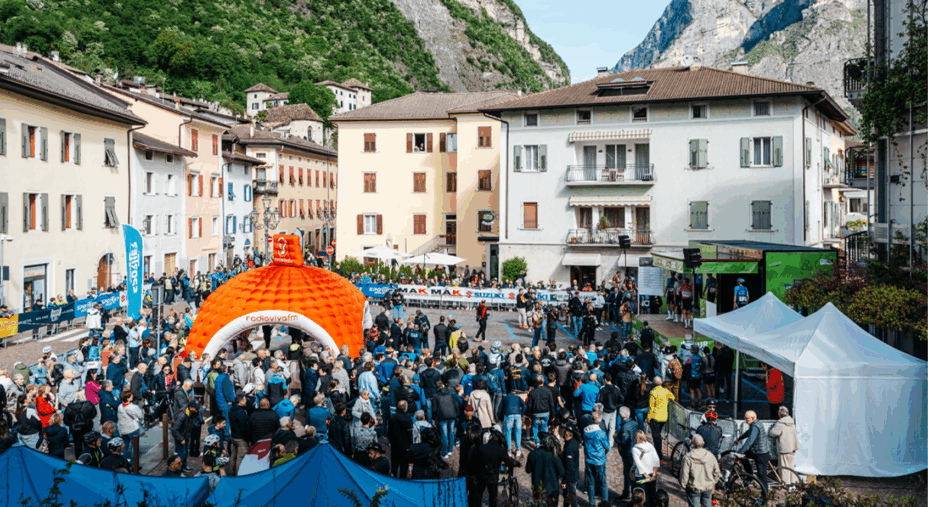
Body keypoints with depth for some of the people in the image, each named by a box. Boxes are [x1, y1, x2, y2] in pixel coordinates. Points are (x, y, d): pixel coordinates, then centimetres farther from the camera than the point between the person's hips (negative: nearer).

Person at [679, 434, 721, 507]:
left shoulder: (688, 457, -20)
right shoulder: (711, 456, -8)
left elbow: (684, 474, -17)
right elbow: (717, 473, 3)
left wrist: (683, 485, 0)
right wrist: (713, 483, 19)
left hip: (693, 488, -3)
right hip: (708, 487, 3)